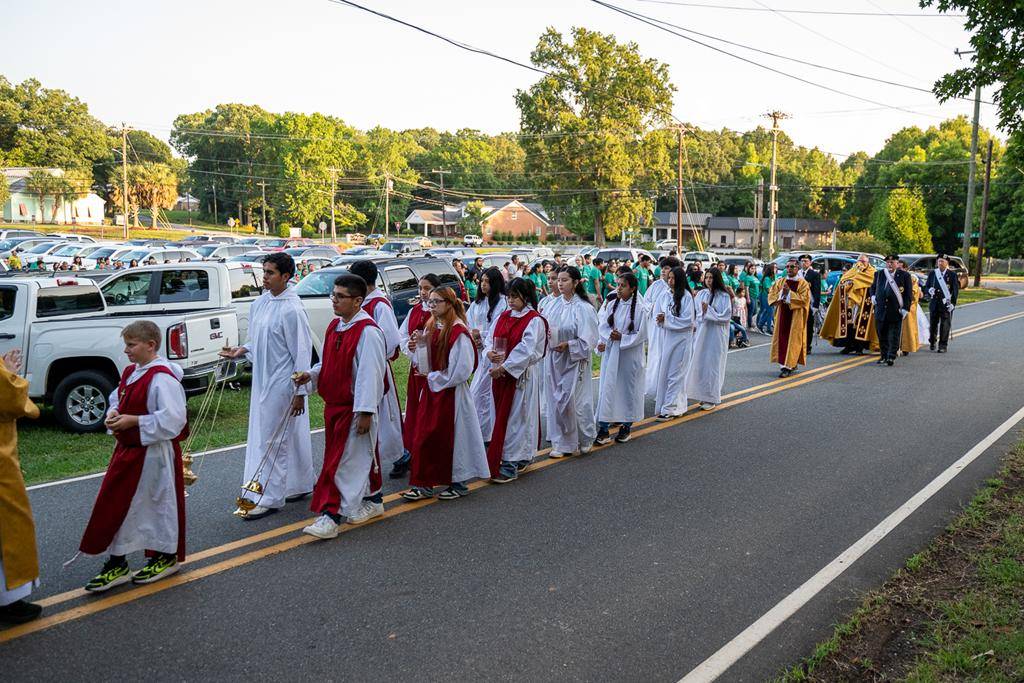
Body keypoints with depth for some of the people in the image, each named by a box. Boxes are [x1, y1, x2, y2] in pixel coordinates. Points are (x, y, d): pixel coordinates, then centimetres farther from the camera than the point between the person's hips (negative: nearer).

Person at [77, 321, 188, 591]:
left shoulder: (162, 378, -21)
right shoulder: (131, 371, 7)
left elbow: (172, 418, -27)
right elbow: (118, 398, 22)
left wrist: (133, 421, -23)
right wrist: (114, 413, -1)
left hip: (154, 452, -9)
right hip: (128, 449, 9)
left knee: (160, 502, 7)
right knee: (117, 505, 11)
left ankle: (166, 557, 26)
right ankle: (116, 564, 23)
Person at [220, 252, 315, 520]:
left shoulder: (292, 309, -17)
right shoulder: (260, 302, 7)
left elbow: (302, 352, -16)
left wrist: (299, 392, -16)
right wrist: (242, 350, -1)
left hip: (281, 384, -8)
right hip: (263, 380, 8)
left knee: (270, 440, -4)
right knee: (290, 437, 18)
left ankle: (269, 498, 5)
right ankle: (300, 485, 31)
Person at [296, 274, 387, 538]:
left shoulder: (367, 331, -19)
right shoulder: (335, 326, 9)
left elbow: (371, 373, -22)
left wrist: (366, 412, -23)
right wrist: (311, 374, 2)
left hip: (355, 408, -8)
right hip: (334, 403, 8)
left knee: (341, 461, -6)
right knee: (362, 456, 19)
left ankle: (330, 516, -1)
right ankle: (371, 502, 33)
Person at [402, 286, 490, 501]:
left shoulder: (458, 332, -16)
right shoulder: (431, 327, 9)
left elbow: (462, 369, -19)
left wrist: (433, 376, -13)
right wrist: (417, 347, -4)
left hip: (451, 392, -8)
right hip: (431, 388, 8)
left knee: (452, 437, 2)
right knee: (424, 436, 7)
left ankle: (459, 483, 17)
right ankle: (424, 485, 15)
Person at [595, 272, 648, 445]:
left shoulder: (639, 309, -8)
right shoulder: (611, 304, 2)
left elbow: (641, 334, -7)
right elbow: (602, 326, 4)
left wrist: (622, 338, -15)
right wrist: (602, 342, -13)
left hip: (629, 356, -3)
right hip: (610, 353, 3)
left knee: (628, 388, 8)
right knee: (607, 388, 0)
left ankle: (626, 426, 24)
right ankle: (603, 430, 3)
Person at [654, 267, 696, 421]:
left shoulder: (686, 296, -10)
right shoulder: (665, 294, 6)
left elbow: (687, 321, -15)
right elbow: (659, 315, 13)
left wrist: (666, 319, -14)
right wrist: (660, 319, -9)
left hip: (681, 338, -6)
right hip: (667, 337, 6)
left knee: (674, 373, -2)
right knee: (664, 371, 8)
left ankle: (670, 409, 3)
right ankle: (676, 405, 20)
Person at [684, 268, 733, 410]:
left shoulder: (724, 296, -6)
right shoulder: (701, 294, 7)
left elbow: (726, 317, -10)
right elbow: (695, 312, 9)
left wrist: (709, 310, -14)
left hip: (716, 335, -5)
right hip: (701, 333, 5)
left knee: (712, 364, -1)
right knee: (699, 363, 6)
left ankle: (711, 398, 7)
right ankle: (703, 394, 17)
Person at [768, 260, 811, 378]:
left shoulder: (803, 283, -4)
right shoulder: (780, 281, 9)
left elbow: (804, 299, -14)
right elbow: (771, 295, 6)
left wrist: (789, 292, -17)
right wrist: (781, 294, -12)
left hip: (796, 316, -5)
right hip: (782, 314, 5)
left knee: (793, 340, -5)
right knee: (782, 338, 4)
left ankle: (788, 366, -6)